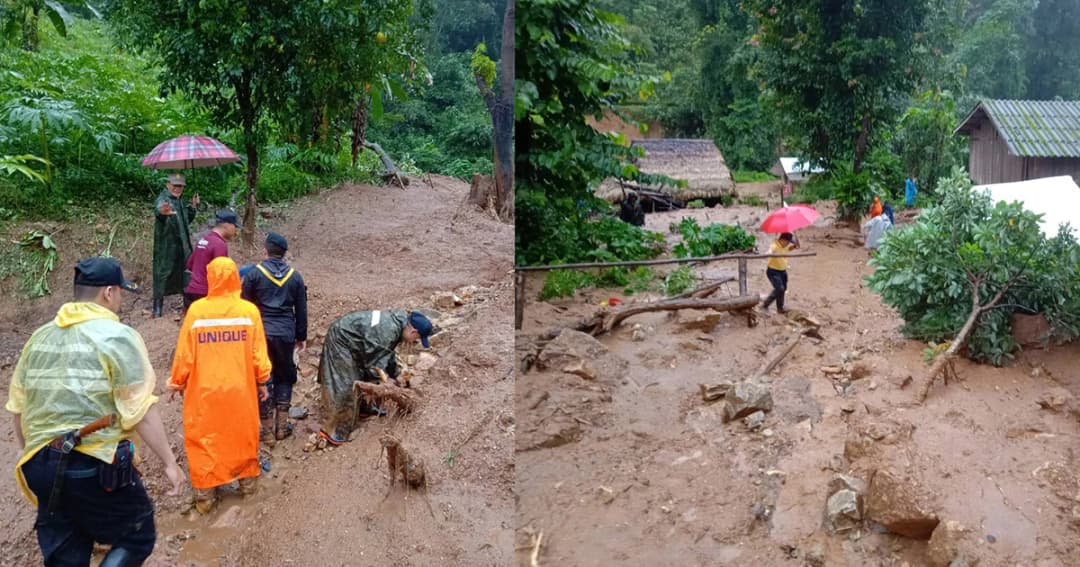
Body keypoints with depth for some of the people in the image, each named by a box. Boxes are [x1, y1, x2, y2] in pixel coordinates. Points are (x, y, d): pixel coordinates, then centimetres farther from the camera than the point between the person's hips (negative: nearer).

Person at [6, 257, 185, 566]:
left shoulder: (39, 338, 12)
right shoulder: (117, 337, -9)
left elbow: (18, 406, 17)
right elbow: (141, 412, -13)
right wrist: (169, 462, -8)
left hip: (41, 465, 7)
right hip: (97, 466, -6)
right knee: (138, 538, 11)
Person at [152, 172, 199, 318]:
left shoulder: (179, 201, 13)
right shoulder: (163, 199, -13)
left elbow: (186, 221, 25)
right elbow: (158, 209, -39)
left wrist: (193, 206, 11)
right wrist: (162, 211, -63)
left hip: (183, 247, 8)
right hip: (166, 248, -8)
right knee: (163, 276, -6)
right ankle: (157, 310, -1)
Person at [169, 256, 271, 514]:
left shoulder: (196, 311, -12)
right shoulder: (249, 311, -10)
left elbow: (184, 354, -5)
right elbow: (258, 354, -4)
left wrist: (177, 382, 10)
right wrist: (262, 381, 11)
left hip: (204, 389, -1)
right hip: (241, 388, 1)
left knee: (203, 439, 12)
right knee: (243, 435, 18)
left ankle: (204, 495, 17)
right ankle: (247, 483, 32)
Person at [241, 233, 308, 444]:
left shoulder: (254, 273, -4)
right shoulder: (295, 276, 4)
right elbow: (301, 310, 8)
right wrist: (301, 337, 18)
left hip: (261, 332, -2)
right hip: (286, 334, 2)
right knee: (284, 377, 17)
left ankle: (268, 430, 9)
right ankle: (282, 426, 15)